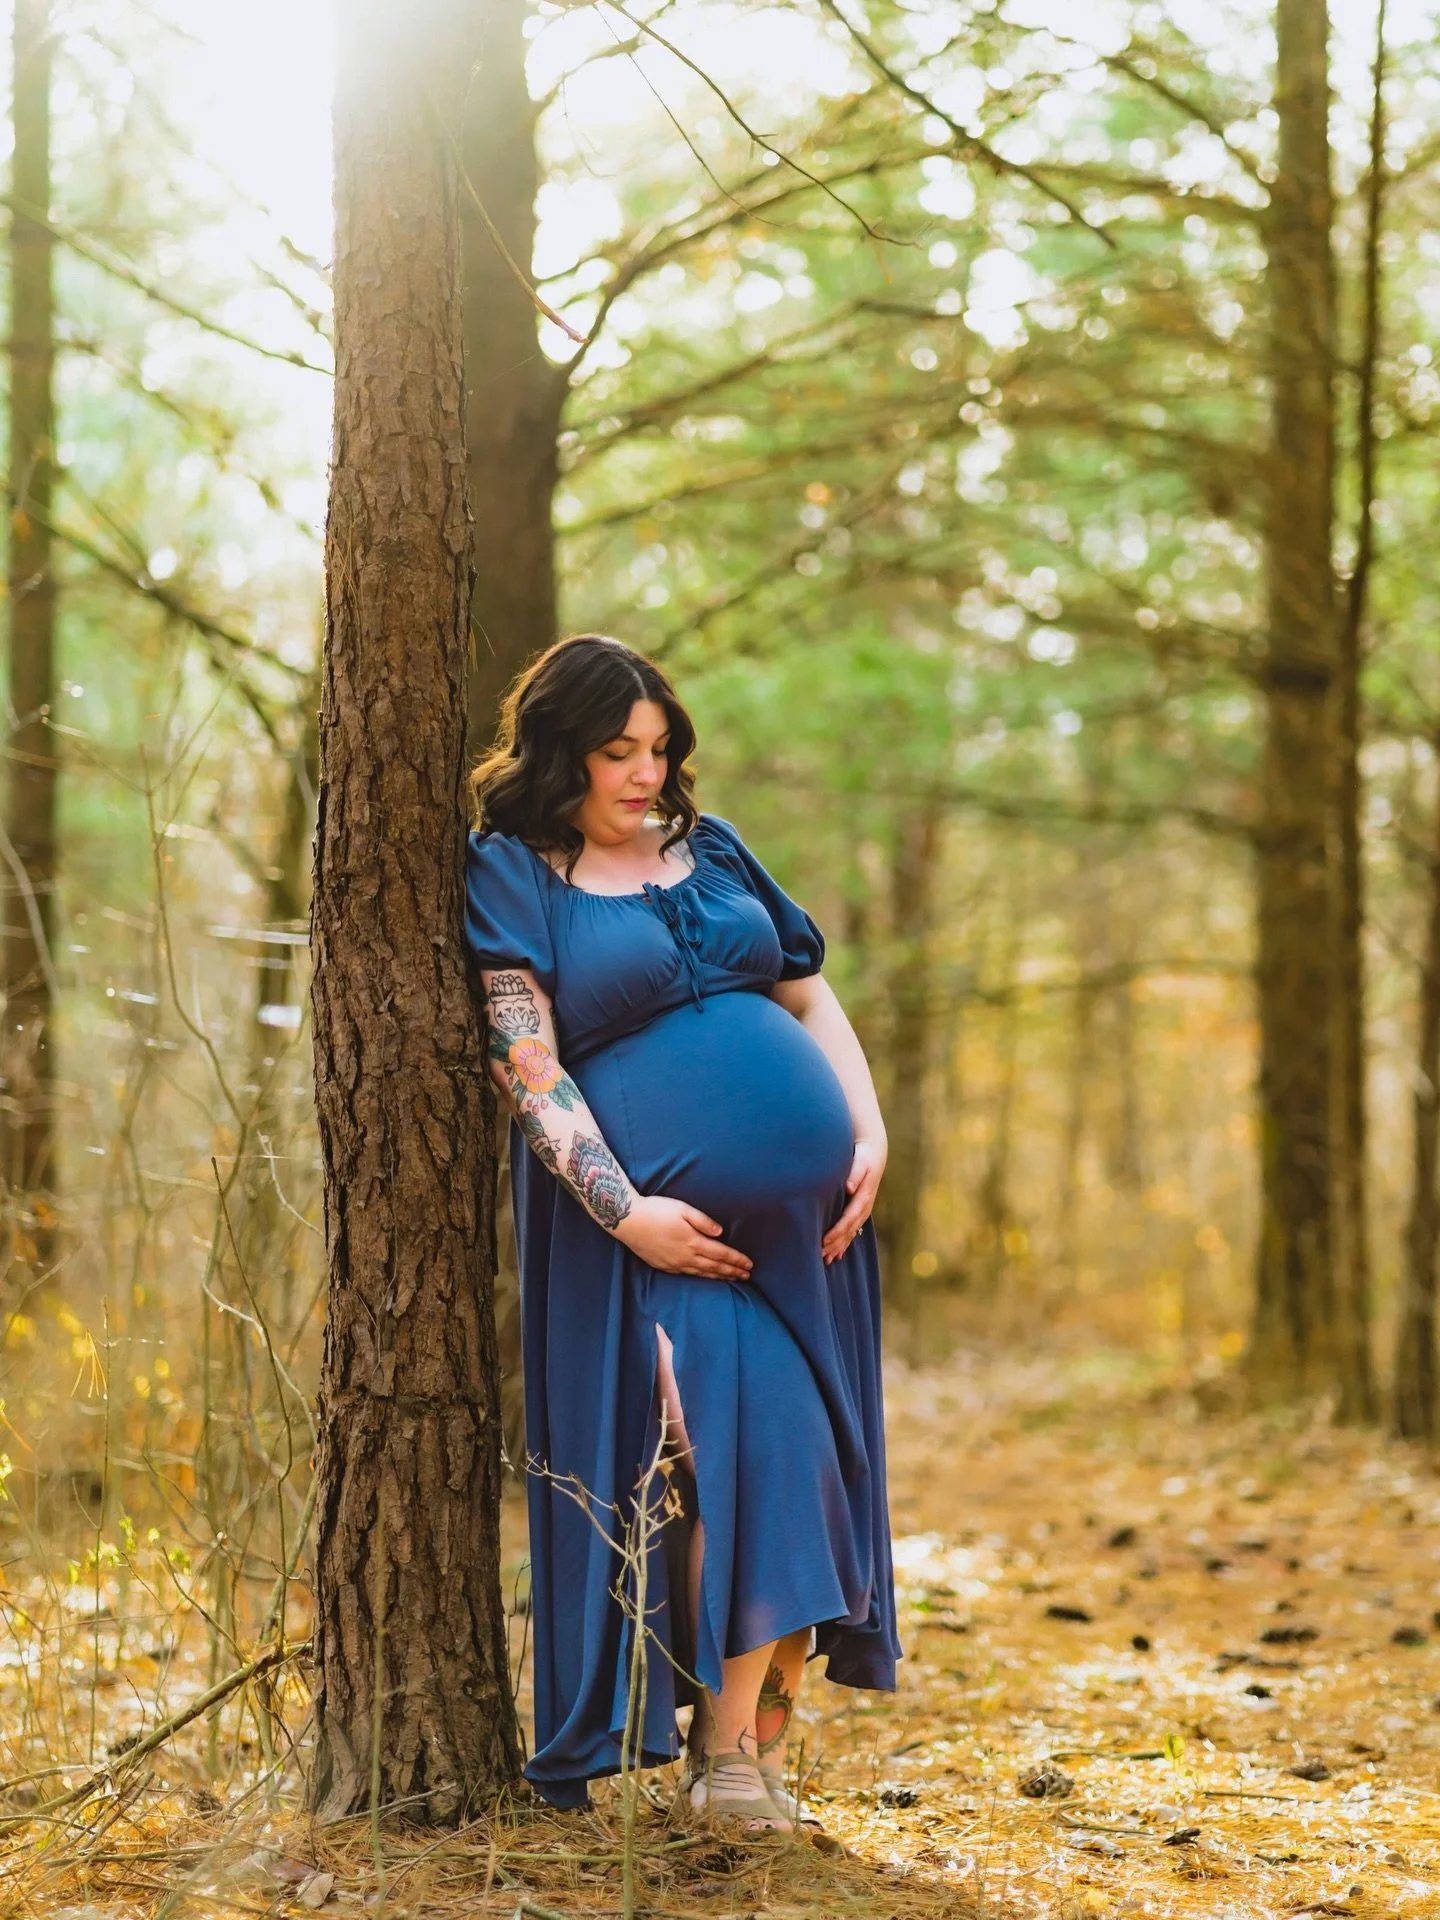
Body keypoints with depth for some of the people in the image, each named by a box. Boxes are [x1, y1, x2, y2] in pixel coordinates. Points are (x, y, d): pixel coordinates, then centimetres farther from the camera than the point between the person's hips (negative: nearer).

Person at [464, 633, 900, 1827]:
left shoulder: (710, 847, 17)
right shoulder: (511, 875, 1)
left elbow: (811, 995, 18)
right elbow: (526, 1065, -8)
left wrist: (871, 1134, 2)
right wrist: (624, 1210, -17)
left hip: (807, 1210, 5)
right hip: (662, 1224, -5)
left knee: (806, 1453, 2)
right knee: (728, 1448, -15)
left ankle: (760, 1735, 11)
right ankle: (727, 1745, -5)